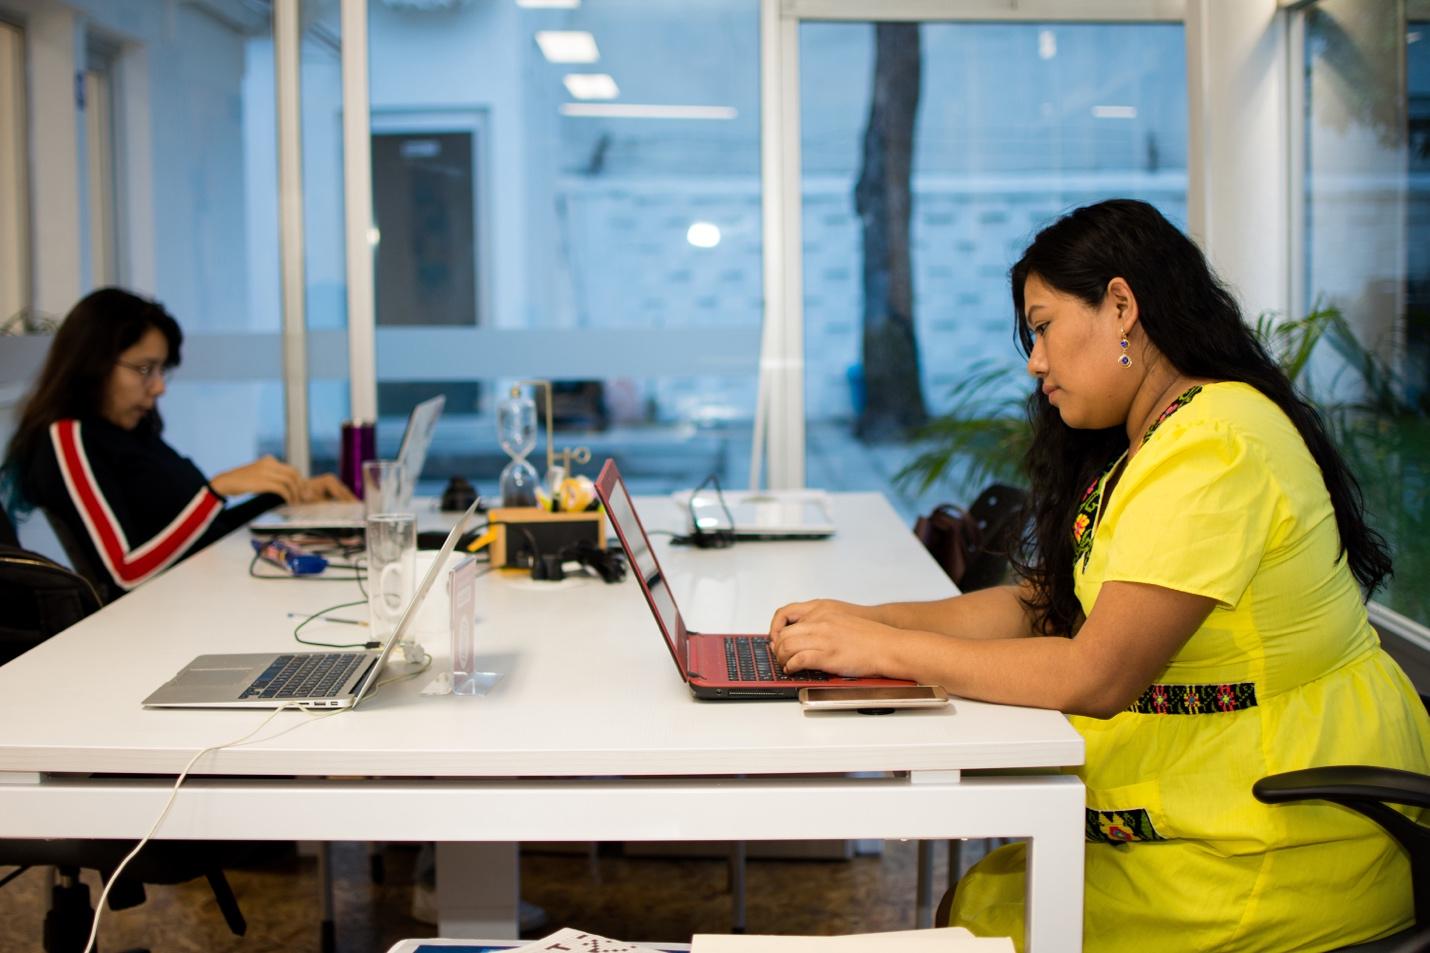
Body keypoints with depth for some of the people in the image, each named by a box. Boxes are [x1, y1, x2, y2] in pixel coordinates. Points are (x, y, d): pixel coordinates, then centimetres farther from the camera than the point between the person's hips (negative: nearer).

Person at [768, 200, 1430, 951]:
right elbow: (1038, 604, 11)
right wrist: (869, 619, -1)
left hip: (1286, 853, -9)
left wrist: (884, 650, -20)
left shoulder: (1214, 450, -21)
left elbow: (1094, 677, -26)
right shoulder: (1151, 442, 14)